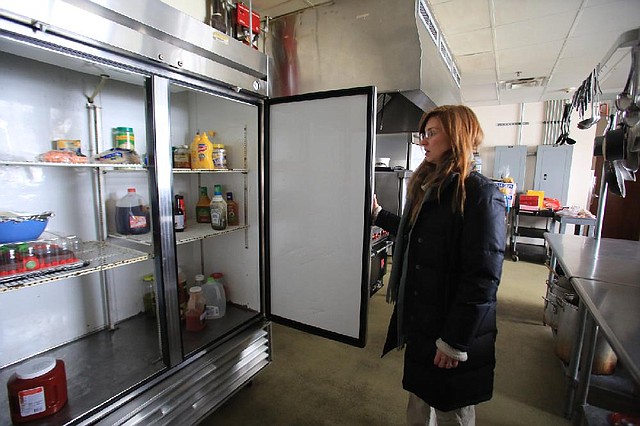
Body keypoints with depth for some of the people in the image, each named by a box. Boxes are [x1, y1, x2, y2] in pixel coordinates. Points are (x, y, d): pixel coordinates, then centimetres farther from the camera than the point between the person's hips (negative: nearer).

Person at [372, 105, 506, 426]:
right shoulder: (426, 186, 7)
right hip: (419, 318, 7)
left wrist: (455, 342, -19)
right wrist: (378, 215, 18)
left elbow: (483, 277, -21)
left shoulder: (480, 194, -18)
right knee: (419, 400, 24)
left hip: (453, 327, -7)